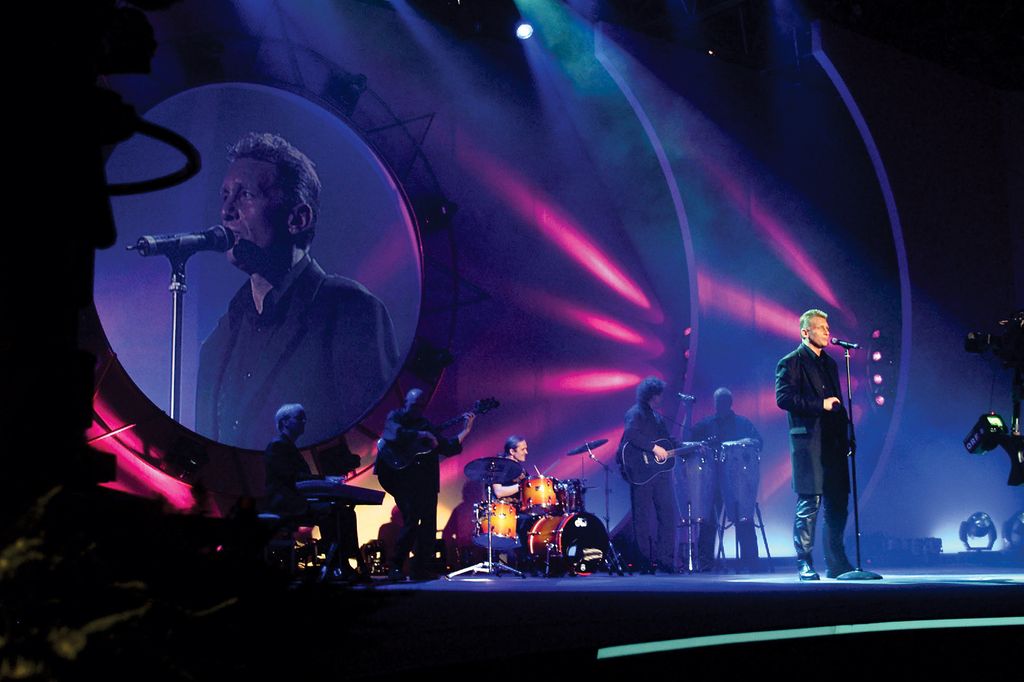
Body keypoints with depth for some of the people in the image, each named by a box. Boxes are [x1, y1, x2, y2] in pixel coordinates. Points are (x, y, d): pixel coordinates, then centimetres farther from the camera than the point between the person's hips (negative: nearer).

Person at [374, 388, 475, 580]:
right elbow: (397, 434, -15)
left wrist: (466, 430, 9)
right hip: (402, 476, -6)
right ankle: (395, 567, -7)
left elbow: (448, 448, 15)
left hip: (426, 481, 6)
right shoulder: (394, 417, 8)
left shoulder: (426, 425, 21)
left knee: (429, 524, 0)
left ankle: (420, 569, 7)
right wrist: (421, 435, -17)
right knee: (411, 520, -16)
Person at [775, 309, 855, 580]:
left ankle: (836, 563, 17)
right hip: (808, 443, -7)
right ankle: (804, 564, 0)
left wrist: (845, 436, 13)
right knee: (808, 505, -6)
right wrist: (820, 404, -17)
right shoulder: (790, 363, -3)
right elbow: (783, 397, -15)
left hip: (833, 443, 7)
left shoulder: (829, 363, 20)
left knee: (838, 504, 8)